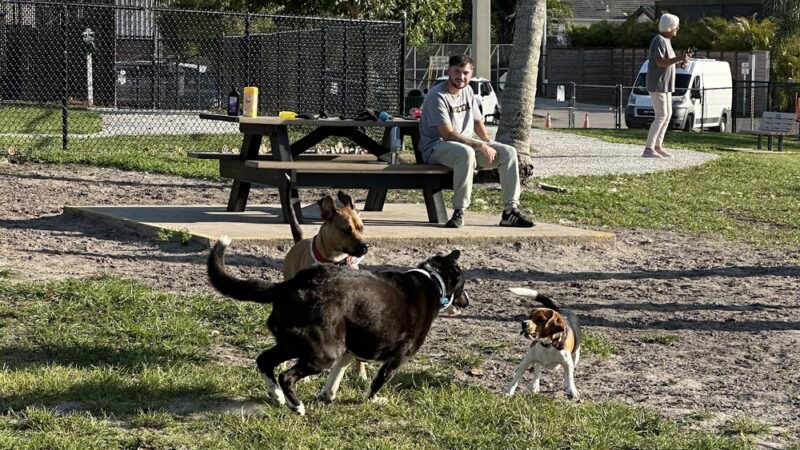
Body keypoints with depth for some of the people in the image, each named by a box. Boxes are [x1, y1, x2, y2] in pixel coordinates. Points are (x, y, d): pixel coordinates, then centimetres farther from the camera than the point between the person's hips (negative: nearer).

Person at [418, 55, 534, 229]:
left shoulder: (467, 91, 11)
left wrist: (489, 144, 1)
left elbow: (477, 122, 21)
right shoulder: (437, 96, -15)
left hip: (467, 144, 8)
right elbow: (448, 134, -22)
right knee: (465, 153, -41)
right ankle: (459, 212, -35)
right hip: (436, 147, -8)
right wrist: (481, 146, -23)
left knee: (508, 152, -8)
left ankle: (511, 211, -9)